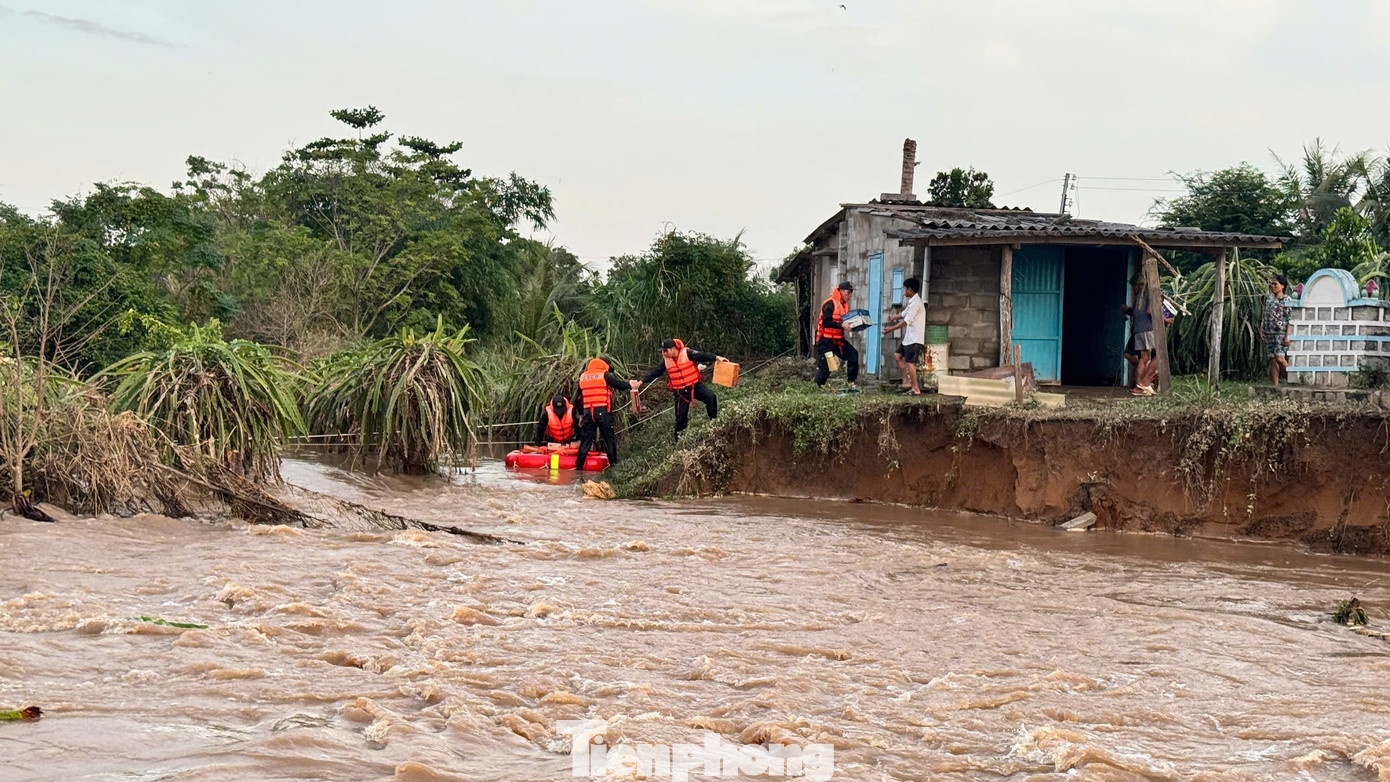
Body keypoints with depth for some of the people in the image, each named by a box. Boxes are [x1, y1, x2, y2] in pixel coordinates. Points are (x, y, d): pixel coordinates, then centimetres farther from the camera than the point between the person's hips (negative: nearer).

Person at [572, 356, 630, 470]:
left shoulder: (583, 376, 16)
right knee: (609, 439, 4)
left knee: (585, 440, 8)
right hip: (603, 412, -4)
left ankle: (578, 466, 6)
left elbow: (577, 398, 20)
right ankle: (614, 464, 4)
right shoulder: (605, 375, -2)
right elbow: (621, 385, -5)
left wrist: (581, 414, 28)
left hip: (588, 413, 4)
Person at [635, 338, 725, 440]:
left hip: (695, 385, -2)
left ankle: (714, 421, -10)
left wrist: (716, 357, -35)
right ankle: (679, 437, 21)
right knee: (681, 415, 5)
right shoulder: (666, 361, -1)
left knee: (711, 397, -25)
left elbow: (702, 356, -21)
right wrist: (641, 382, -1)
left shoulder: (687, 353, -13)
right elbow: (655, 372, 3)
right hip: (680, 391, 2)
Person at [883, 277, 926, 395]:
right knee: (898, 356, 14)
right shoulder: (912, 301, 13)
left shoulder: (915, 303, -18)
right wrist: (894, 317, 19)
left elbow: (906, 321, -21)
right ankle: (906, 381, 15)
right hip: (909, 337, 10)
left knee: (909, 362, -8)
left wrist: (891, 329, -17)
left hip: (914, 338, -10)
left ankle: (915, 389, -3)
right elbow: (905, 314, 30)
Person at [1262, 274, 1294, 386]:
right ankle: (1275, 385, 4)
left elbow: (1290, 320, -10)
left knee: (1279, 358, -18)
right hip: (1269, 334, 6)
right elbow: (1264, 317, 18)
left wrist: (1287, 336, -16)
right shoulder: (1269, 300, 13)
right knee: (1272, 360, 3)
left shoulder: (1286, 300, -6)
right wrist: (1261, 330, 7)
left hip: (1281, 333, -6)